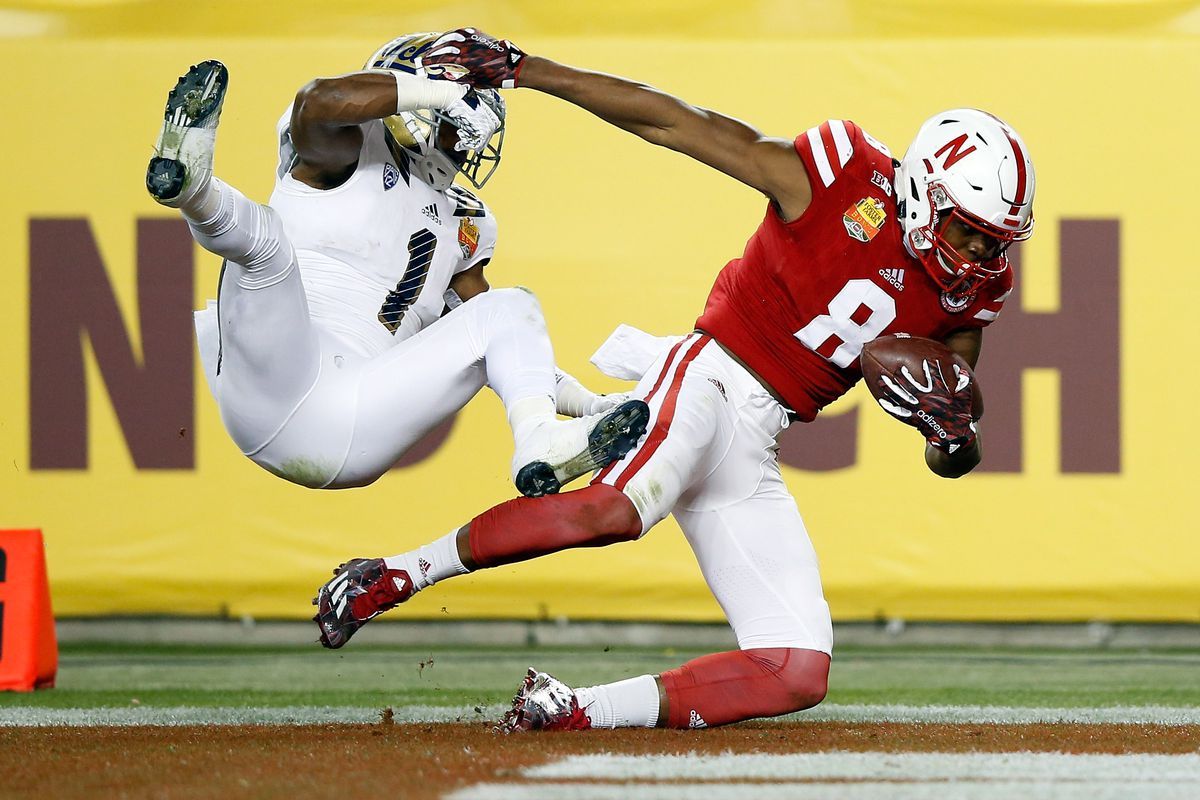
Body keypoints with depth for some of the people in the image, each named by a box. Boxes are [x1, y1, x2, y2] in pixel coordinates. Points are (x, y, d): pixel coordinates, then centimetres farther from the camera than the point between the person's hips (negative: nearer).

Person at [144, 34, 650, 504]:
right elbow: (319, 103, -19)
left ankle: (542, 444, -29)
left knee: (510, 308, 1)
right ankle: (187, 183, -66)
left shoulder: (465, 225, 25)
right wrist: (443, 94, -14)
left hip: (355, 433, 5)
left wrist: (585, 403, 18)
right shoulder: (356, 148, 5)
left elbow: (491, 330, 29)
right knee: (262, 234, -29)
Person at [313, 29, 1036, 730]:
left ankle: (574, 711, -9)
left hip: (755, 456, 7)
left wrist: (955, 432, -7)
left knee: (800, 675, -7)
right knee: (618, 508, -39)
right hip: (708, 382, -7)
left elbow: (951, 463, 20)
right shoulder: (841, 179, -8)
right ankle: (394, 576, -23)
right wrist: (517, 69, -12)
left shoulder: (969, 289, 9)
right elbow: (671, 120, -7)